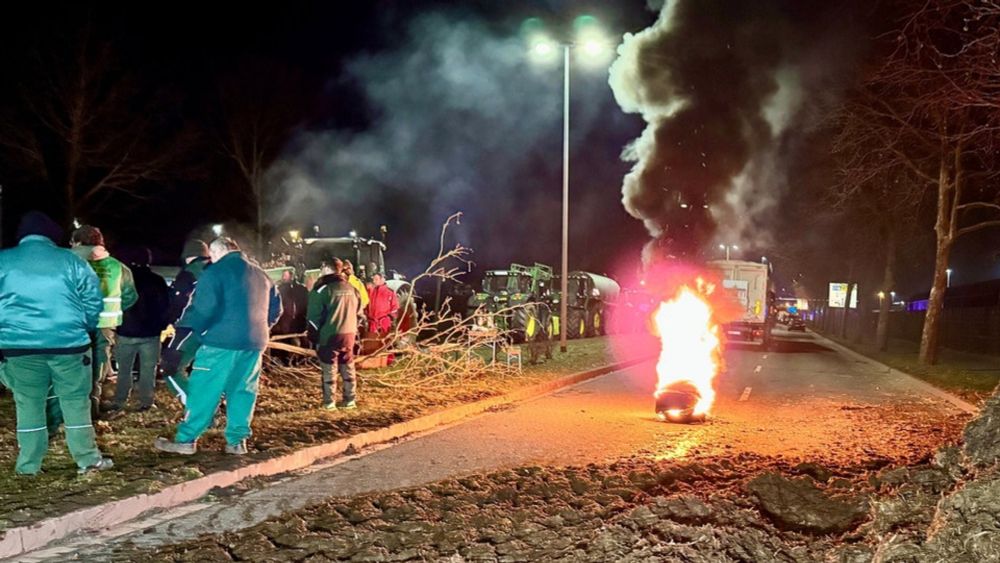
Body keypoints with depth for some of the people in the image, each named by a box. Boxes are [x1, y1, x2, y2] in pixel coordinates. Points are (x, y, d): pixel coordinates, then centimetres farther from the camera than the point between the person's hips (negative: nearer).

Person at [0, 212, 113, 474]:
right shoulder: (71, 261, 0)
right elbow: (94, 302, 2)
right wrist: (83, 329, 19)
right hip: (68, 343, -1)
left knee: (28, 404, 13)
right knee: (75, 401, 8)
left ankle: (28, 464, 19)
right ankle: (88, 459, 14)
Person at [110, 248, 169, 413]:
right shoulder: (156, 280, -5)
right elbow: (165, 304, -3)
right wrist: (161, 325, 7)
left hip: (126, 331, 2)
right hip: (150, 332, -2)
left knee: (124, 369, 12)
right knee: (148, 369, 4)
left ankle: (119, 401, 13)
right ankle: (146, 402, 2)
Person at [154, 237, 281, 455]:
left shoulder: (216, 272, -7)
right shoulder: (260, 274, 15)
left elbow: (203, 308, -17)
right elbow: (275, 308, 20)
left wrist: (182, 327, -4)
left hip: (221, 342, -6)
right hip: (254, 343, 6)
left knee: (204, 390, 1)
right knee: (242, 391, 11)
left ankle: (186, 439, 5)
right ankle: (237, 440, 12)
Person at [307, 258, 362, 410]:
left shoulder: (322, 289, -9)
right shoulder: (351, 289, 8)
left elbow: (314, 316, -8)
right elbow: (359, 312, 14)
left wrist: (313, 336, 0)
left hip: (329, 335, -5)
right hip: (349, 334, 5)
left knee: (329, 369, 3)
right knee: (348, 367, 13)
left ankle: (329, 402, 5)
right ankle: (350, 400, 17)